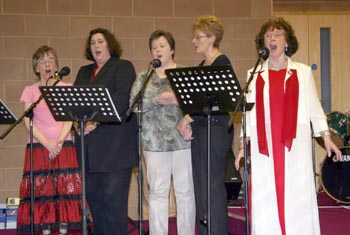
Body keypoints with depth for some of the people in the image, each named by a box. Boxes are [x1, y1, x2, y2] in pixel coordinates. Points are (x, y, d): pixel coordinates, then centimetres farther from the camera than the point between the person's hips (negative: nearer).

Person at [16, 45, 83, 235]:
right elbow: (27, 121, 0)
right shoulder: (30, 91, 9)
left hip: (64, 146, 0)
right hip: (38, 146, 0)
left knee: (65, 190, -6)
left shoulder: (66, 89, 9)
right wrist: (47, 143, -12)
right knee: (41, 191, -5)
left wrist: (59, 142, -14)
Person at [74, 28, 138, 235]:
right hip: (89, 145, 6)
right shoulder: (84, 72, 23)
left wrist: (96, 122, -18)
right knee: (93, 194, 6)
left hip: (115, 143, -6)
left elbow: (122, 99, -12)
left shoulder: (123, 67, 3)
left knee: (113, 196, -8)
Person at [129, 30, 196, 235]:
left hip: (183, 139, -1)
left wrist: (178, 100, -20)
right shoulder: (144, 77, 12)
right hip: (155, 140, 2)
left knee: (185, 190, 2)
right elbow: (133, 104, -1)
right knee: (157, 191, 3)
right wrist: (158, 100, -15)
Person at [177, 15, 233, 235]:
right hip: (199, 130, 9)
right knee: (200, 186, 9)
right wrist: (188, 123, 2)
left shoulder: (221, 62, -9)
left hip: (216, 129, -9)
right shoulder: (203, 65, 18)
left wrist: (187, 118, -13)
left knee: (213, 186, -7)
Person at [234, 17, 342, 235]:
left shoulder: (303, 72, 7)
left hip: (295, 145, -1)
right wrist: (243, 143, 6)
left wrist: (326, 136, -2)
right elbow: (249, 111, 11)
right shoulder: (255, 74, 11)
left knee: (296, 198, -3)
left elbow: (314, 107, 7)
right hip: (264, 147, 1)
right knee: (264, 201, -2)